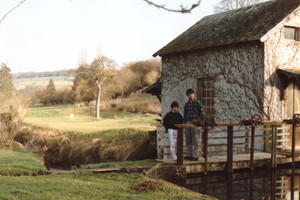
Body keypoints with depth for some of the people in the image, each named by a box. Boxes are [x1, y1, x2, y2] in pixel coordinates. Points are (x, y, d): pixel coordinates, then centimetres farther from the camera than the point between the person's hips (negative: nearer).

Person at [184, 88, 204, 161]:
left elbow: (201, 113, -4)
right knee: (188, 140, 7)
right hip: (188, 122, 6)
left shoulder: (198, 103, -1)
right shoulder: (186, 104, 14)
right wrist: (185, 123, 14)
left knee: (194, 140, -6)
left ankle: (195, 156, -1)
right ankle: (190, 155, 15)